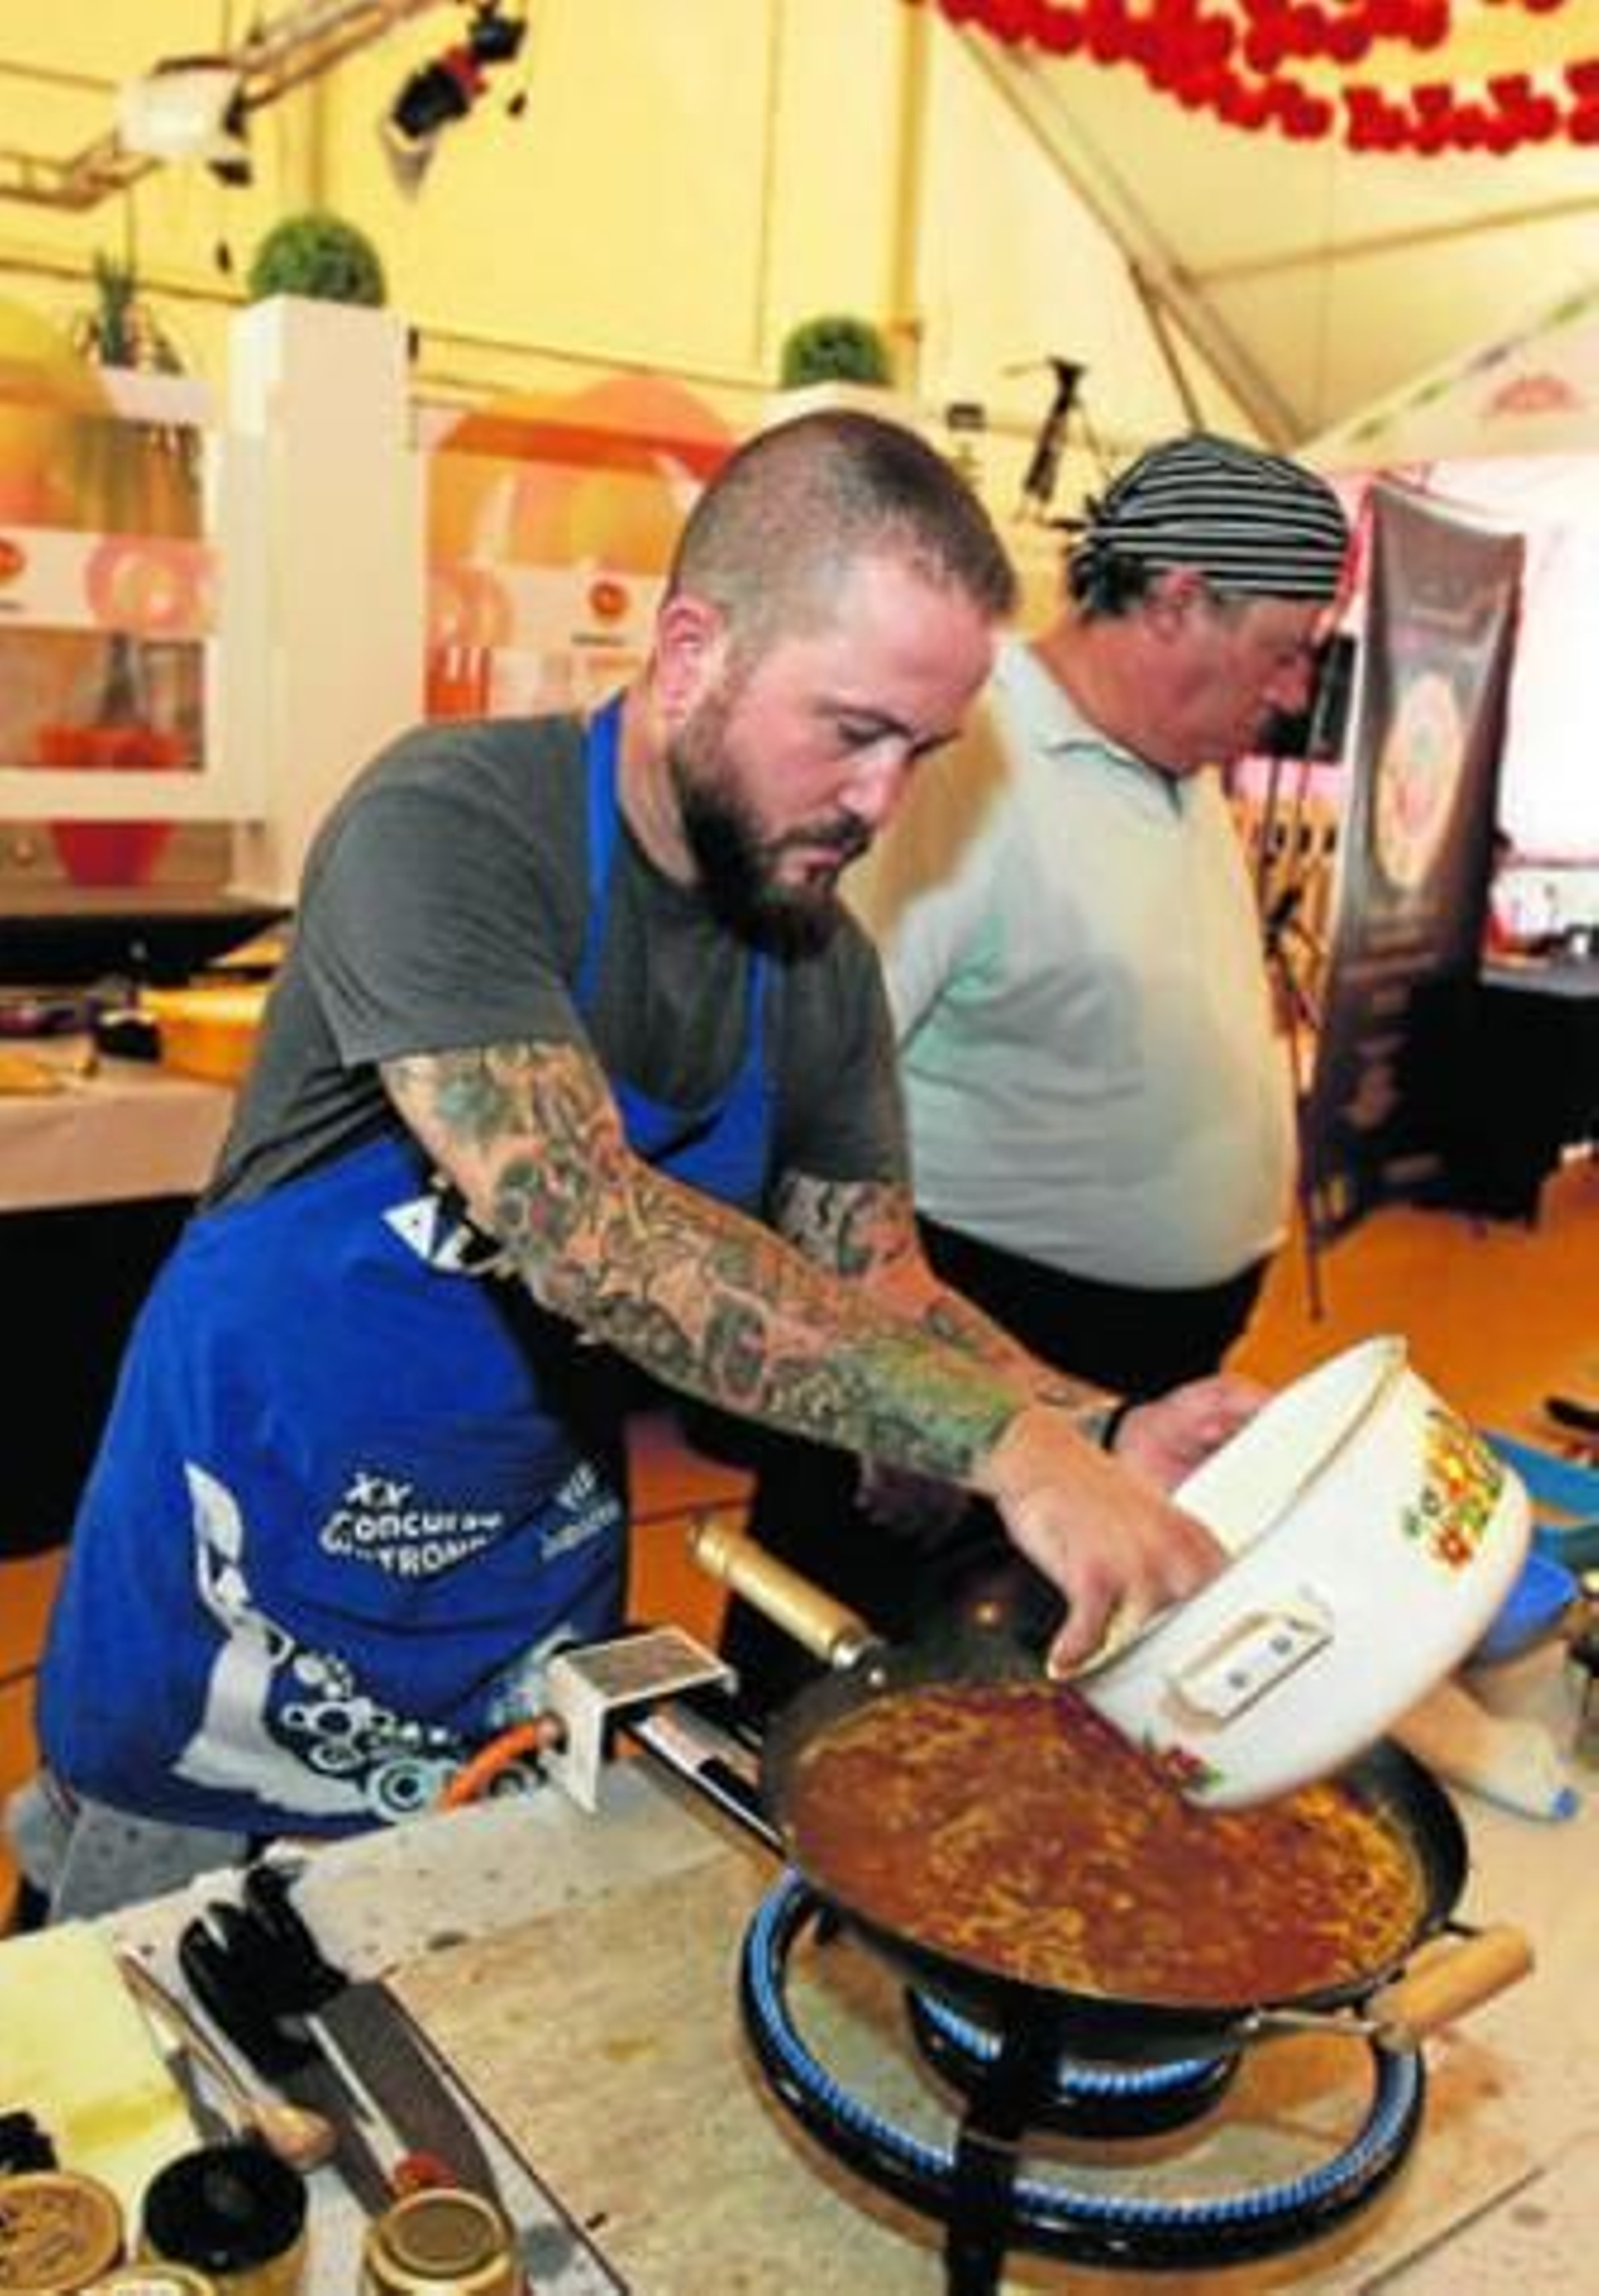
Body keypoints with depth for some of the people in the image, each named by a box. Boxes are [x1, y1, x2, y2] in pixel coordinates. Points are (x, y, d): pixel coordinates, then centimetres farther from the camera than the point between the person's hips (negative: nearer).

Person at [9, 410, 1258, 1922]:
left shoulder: (824, 966, -5)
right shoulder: (447, 829, -25)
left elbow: (875, 1295, -3)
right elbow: (578, 1223, -37)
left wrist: (1103, 1440, -21)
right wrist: (1006, 1443, -41)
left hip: (536, 1596, 5)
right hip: (254, 1585, -4)